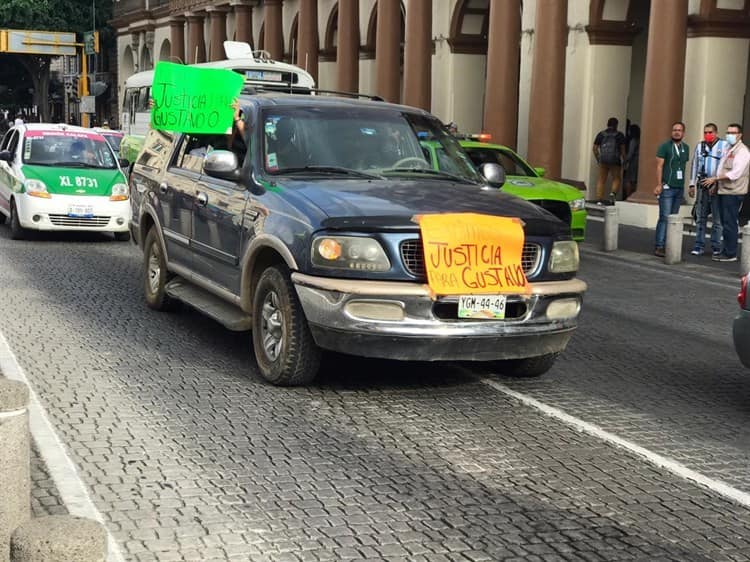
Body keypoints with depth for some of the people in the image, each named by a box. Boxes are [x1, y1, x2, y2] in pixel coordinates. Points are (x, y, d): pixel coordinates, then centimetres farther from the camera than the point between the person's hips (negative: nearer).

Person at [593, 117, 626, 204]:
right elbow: (623, 149, 0)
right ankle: (613, 193, -16)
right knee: (616, 179, 10)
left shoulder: (601, 134, 10)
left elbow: (595, 148, 9)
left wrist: (598, 159, 19)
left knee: (601, 180, 8)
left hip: (603, 160, 2)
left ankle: (599, 199, 2)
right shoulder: (619, 135, 3)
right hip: (615, 160, -2)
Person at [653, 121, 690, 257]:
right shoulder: (664, 146, -4)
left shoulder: (686, 148, 13)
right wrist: (659, 184, -16)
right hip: (667, 188, -6)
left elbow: (684, 166, 17)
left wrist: (684, 184, 11)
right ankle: (659, 246, -8)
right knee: (665, 217, -10)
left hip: (680, 188, 6)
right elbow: (659, 166, -8)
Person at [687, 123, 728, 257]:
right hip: (703, 186, 4)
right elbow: (695, 165, 15)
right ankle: (699, 246, 8)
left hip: (717, 186, -4)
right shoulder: (700, 146, 11)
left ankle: (716, 247, 8)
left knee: (717, 218, 1)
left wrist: (717, 184, -11)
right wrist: (692, 185, 11)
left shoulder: (724, 145, -2)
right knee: (700, 217, 5)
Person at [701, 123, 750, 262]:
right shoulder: (728, 150, 18)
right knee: (725, 223, 12)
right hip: (724, 191, 9)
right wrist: (715, 183, 13)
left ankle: (730, 254, -4)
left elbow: (735, 174, -19)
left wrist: (715, 179, -15)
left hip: (733, 193, -9)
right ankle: (726, 250, 19)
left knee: (730, 223, -7)